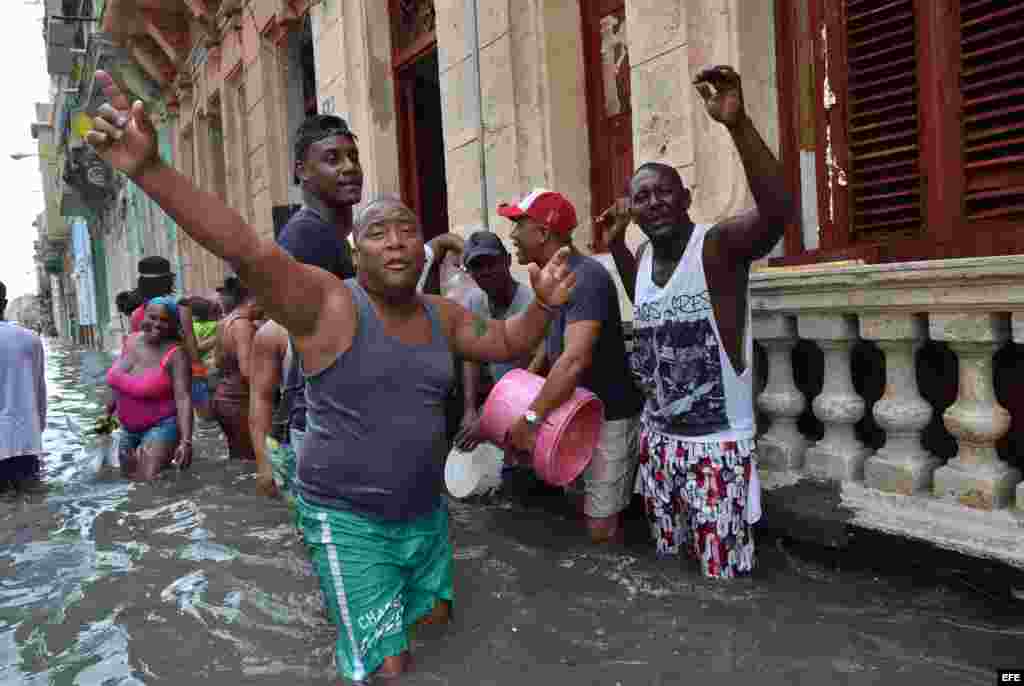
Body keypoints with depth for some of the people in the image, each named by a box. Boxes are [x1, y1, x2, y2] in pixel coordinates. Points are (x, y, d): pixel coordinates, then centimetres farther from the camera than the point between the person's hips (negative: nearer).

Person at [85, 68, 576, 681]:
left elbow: (505, 344, 14)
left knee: (436, 619, 25)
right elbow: (245, 248, -29)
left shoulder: (442, 315, 3)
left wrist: (543, 306, -7)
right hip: (349, 519, -6)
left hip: (426, 510, 7)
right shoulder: (327, 303, -16)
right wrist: (149, 170, -40)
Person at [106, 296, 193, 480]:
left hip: (161, 426, -8)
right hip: (128, 427, 8)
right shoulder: (132, 340, -1)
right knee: (127, 479, 17)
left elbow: (183, 399, -26)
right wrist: (108, 412, 23)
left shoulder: (175, 354, -21)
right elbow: (119, 383, 15)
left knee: (148, 482, -20)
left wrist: (186, 441, -34)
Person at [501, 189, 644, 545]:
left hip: (609, 414, -10)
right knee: (581, 507, 20)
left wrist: (531, 418, -29)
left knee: (601, 527, -3)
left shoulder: (586, 277, -25)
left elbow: (575, 360, -34)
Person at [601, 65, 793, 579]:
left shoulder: (719, 244, -16)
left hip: (716, 443, -7)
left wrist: (737, 123, -44)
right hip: (658, 437, 7)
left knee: (723, 575, 7)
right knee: (667, 561, 22)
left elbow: (778, 211, -36)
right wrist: (616, 242, 15)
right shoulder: (645, 255, 5)